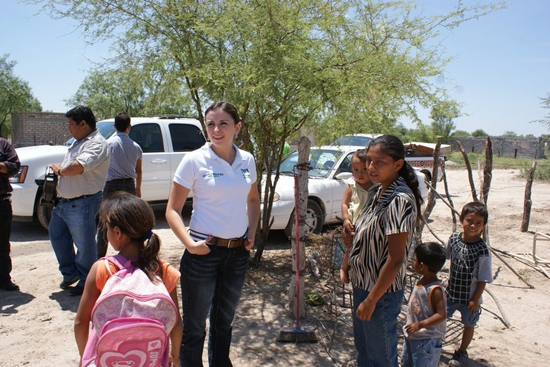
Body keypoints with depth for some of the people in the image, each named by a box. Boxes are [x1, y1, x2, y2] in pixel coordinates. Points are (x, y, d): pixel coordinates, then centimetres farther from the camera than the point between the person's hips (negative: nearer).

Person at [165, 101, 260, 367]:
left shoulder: (247, 160, 1)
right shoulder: (194, 160, -11)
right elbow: (172, 210, -8)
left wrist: (252, 232, 4)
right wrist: (189, 243, -21)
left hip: (238, 252, 5)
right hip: (203, 252, -4)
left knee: (224, 321, 22)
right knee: (194, 325, 9)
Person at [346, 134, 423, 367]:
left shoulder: (400, 199, -25)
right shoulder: (381, 193, 3)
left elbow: (395, 258, -25)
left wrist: (371, 300, -20)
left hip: (381, 292, -8)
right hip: (363, 285, 8)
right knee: (363, 348, 26)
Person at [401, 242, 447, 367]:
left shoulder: (435, 289, -25)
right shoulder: (421, 282, 1)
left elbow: (441, 315, -27)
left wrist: (419, 325, -28)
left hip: (427, 340, -9)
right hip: (412, 336, 9)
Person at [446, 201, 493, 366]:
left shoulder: (482, 250, -23)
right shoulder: (454, 238, -11)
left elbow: (483, 279, -16)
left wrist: (475, 299, -13)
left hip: (470, 296, -3)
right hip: (452, 291, 4)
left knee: (469, 324, 16)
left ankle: (461, 352, 38)